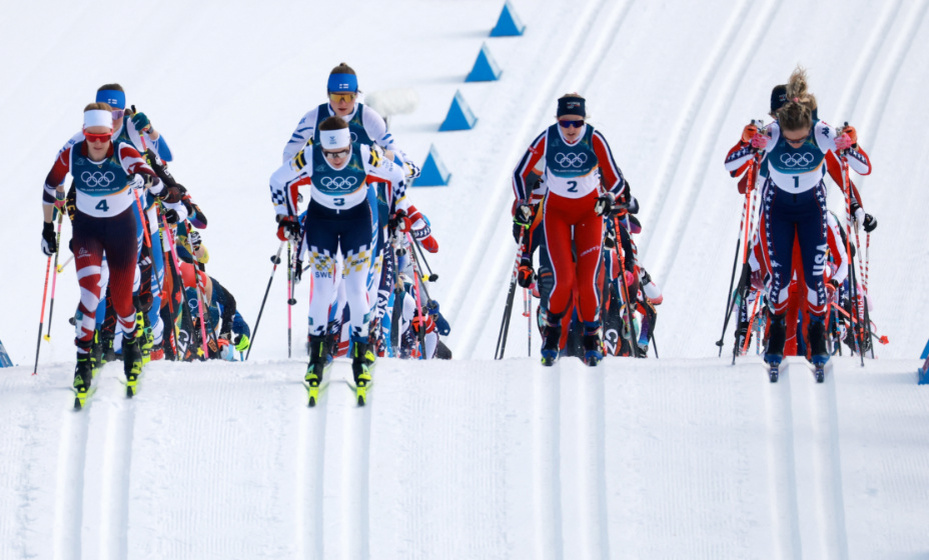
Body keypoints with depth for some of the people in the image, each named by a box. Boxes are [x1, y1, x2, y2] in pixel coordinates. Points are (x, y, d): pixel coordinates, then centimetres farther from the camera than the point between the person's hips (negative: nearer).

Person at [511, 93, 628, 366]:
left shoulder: (595, 140, -18)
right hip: (556, 211, 0)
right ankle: (550, 335, 9)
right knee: (563, 279, -15)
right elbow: (521, 174, -4)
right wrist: (522, 203, -18)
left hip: (589, 211, 0)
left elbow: (616, 180, -11)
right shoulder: (546, 140, -17)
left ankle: (592, 341, 9)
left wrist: (609, 197, -31)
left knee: (587, 280, -10)